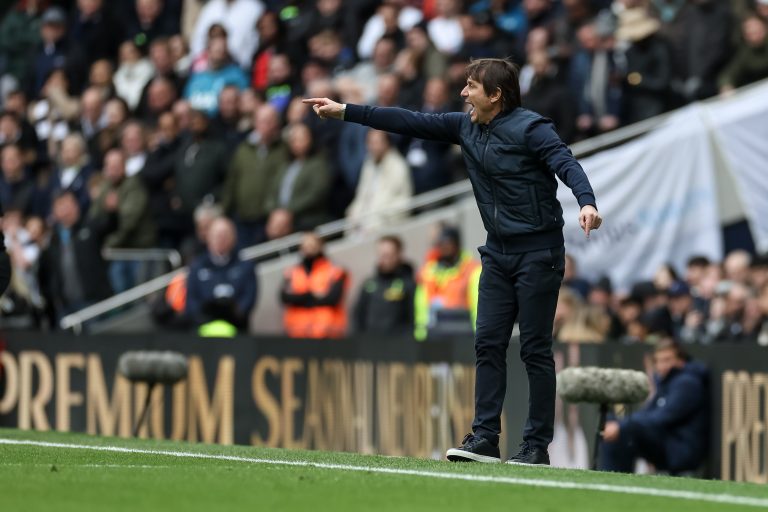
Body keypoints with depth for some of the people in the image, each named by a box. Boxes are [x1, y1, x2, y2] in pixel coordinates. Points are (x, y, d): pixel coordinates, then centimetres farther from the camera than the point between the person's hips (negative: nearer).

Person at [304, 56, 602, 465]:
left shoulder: (529, 128, -13)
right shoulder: (466, 127, 9)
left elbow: (566, 163, -24)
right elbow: (412, 123, 12)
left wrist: (586, 202, -43)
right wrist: (345, 112, 11)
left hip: (538, 253, -7)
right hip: (498, 252, 7)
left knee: (535, 349, -4)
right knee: (488, 342, 1)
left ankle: (537, 446, 0)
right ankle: (485, 437, 1)